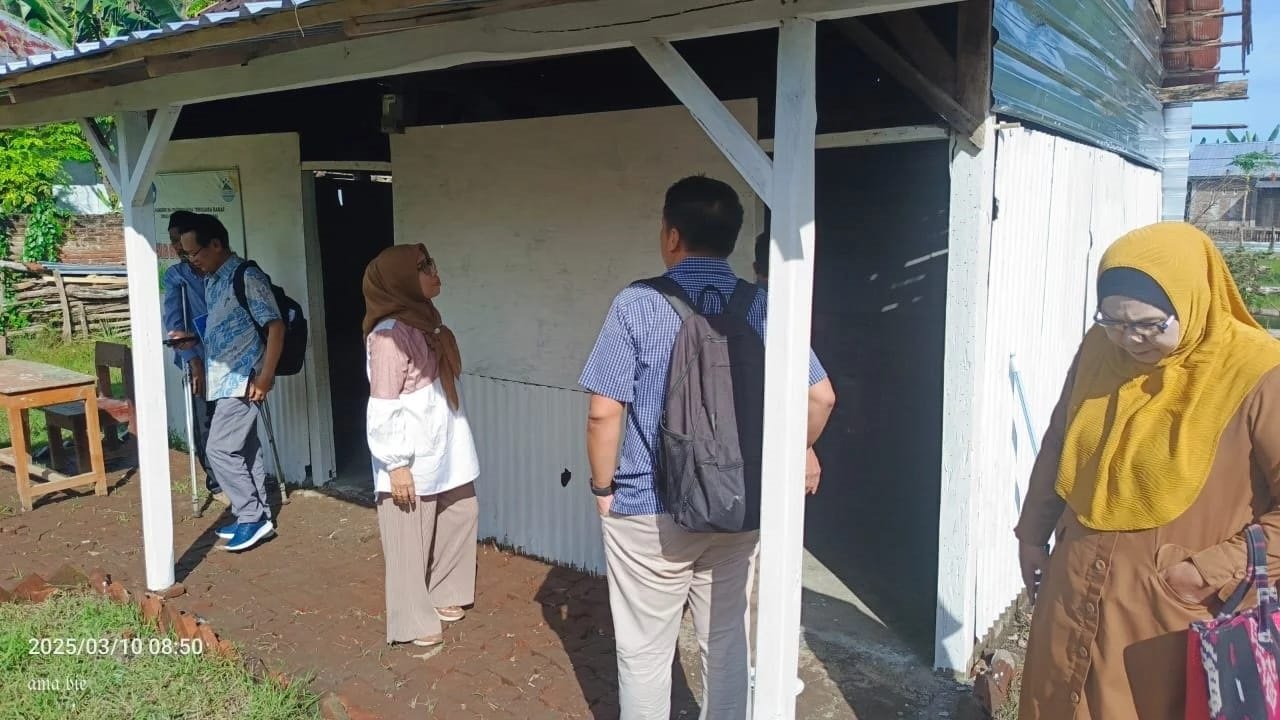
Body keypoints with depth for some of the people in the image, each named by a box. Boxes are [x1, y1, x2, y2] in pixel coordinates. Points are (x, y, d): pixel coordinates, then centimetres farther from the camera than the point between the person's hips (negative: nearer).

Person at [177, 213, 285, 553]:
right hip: (224, 380, 9)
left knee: (219, 449, -8)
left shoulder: (247, 277, -15)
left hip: (243, 381, -9)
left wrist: (264, 378, -20)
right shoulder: (211, 280, 12)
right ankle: (255, 517, 21)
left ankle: (252, 517, 2)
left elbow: (275, 327, -19)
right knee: (245, 450, 13)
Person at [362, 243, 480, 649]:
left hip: (443, 449, 9)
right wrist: (396, 464, -19)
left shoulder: (425, 320, 9)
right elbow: (383, 407, -20)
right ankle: (412, 622, 20)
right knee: (410, 539, 5)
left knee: (461, 514, 18)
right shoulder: (390, 334, -20)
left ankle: (441, 595, 36)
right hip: (412, 458, -9)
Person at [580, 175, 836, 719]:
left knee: (645, 653, 13)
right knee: (726, 642, 20)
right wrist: (800, 452, 18)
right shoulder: (761, 307, -3)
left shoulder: (637, 305, -13)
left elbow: (604, 412, -15)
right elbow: (820, 396, 0)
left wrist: (603, 486, 0)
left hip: (649, 511, -3)